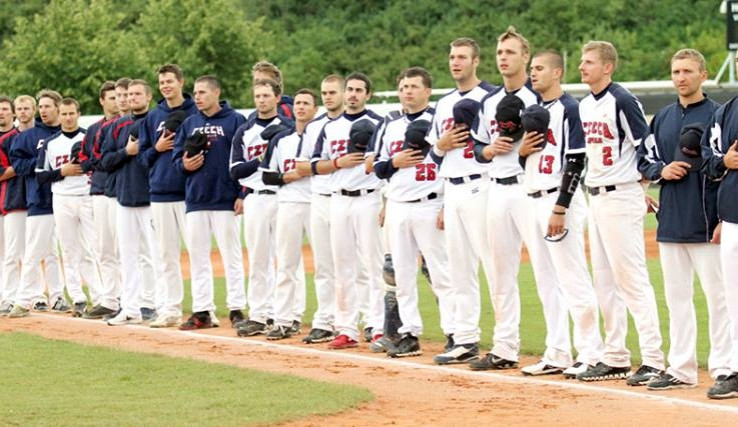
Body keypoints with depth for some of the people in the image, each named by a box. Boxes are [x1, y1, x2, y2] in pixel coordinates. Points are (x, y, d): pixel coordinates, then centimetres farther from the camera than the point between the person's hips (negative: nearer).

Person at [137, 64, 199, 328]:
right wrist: (157, 148, -4)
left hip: (189, 192, -4)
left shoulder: (196, 112, 1)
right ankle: (171, 309, 12)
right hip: (160, 194, 4)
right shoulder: (153, 117, 13)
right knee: (167, 255, 7)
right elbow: (143, 156, 15)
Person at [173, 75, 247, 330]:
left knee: (231, 256, -1)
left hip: (225, 201, -6)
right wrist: (184, 164, -6)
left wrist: (242, 195, -12)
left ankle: (236, 309, 4)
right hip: (195, 200, 6)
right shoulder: (189, 124, 13)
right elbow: (176, 157, 17)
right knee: (197, 257, 6)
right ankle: (202, 311, 11)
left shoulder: (235, 121, -3)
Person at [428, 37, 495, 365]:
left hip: (480, 188, -8)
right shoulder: (444, 104, 19)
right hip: (452, 191, 8)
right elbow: (435, 154, 22)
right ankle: (465, 338, 13)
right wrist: (441, 146, 2)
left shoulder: (490, 97, -4)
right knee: (460, 268, 9)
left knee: (493, 262, -10)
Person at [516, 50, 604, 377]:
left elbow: (576, 162, -15)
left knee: (573, 279, -9)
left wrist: (560, 208, -19)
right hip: (534, 200, 9)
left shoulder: (568, 108, -8)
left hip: (561, 200, -9)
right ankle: (558, 355, 15)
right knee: (546, 281, 10)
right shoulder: (533, 112, 17)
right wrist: (521, 150, -1)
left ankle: (591, 354, -5)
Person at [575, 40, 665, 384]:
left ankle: (653, 360, -10)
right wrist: (592, 187, 15)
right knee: (604, 281, 12)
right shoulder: (585, 105, 13)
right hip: (595, 198, 9)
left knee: (632, 278, -10)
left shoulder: (622, 101, -12)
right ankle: (615, 359, 18)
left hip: (621, 198, -9)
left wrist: (641, 188, -9)